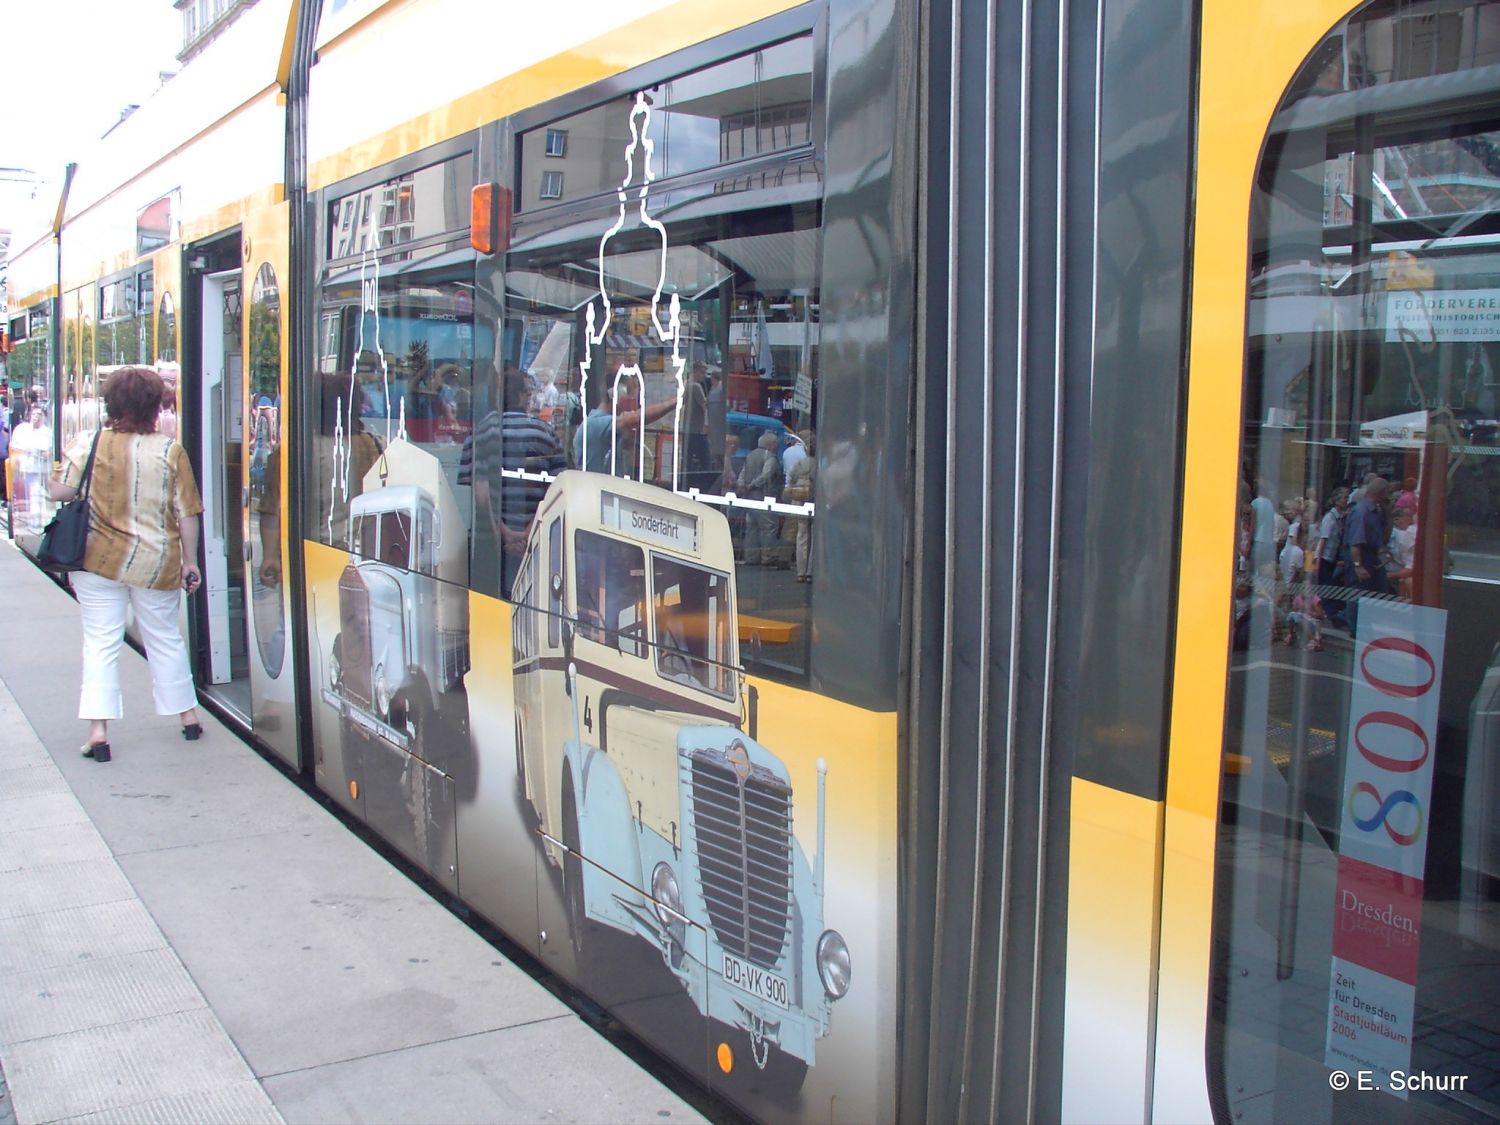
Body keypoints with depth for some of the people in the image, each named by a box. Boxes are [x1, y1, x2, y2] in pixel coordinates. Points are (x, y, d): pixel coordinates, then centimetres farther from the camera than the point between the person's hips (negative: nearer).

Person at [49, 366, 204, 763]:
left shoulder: (88, 445, -6)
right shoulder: (170, 451, -6)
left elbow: (59, 492, -4)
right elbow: (186, 514, -4)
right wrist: (190, 561, 6)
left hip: (99, 561, -1)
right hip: (157, 564, 1)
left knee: (100, 642, 5)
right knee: (164, 638, 16)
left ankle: (98, 731, -1)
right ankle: (188, 716, 27)